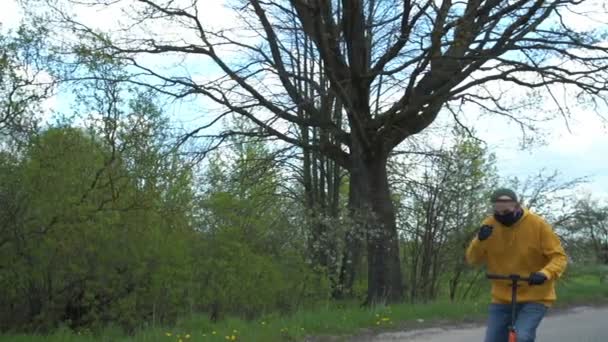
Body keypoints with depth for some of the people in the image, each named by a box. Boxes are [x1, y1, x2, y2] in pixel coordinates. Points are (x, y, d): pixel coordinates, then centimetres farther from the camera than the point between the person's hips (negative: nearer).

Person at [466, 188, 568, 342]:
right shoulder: (489, 225, -4)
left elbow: (559, 256, -10)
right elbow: (473, 259, -2)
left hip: (535, 298, -4)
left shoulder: (537, 224, -13)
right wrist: (480, 240, -23)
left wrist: (545, 274, -31)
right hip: (502, 298, 4)